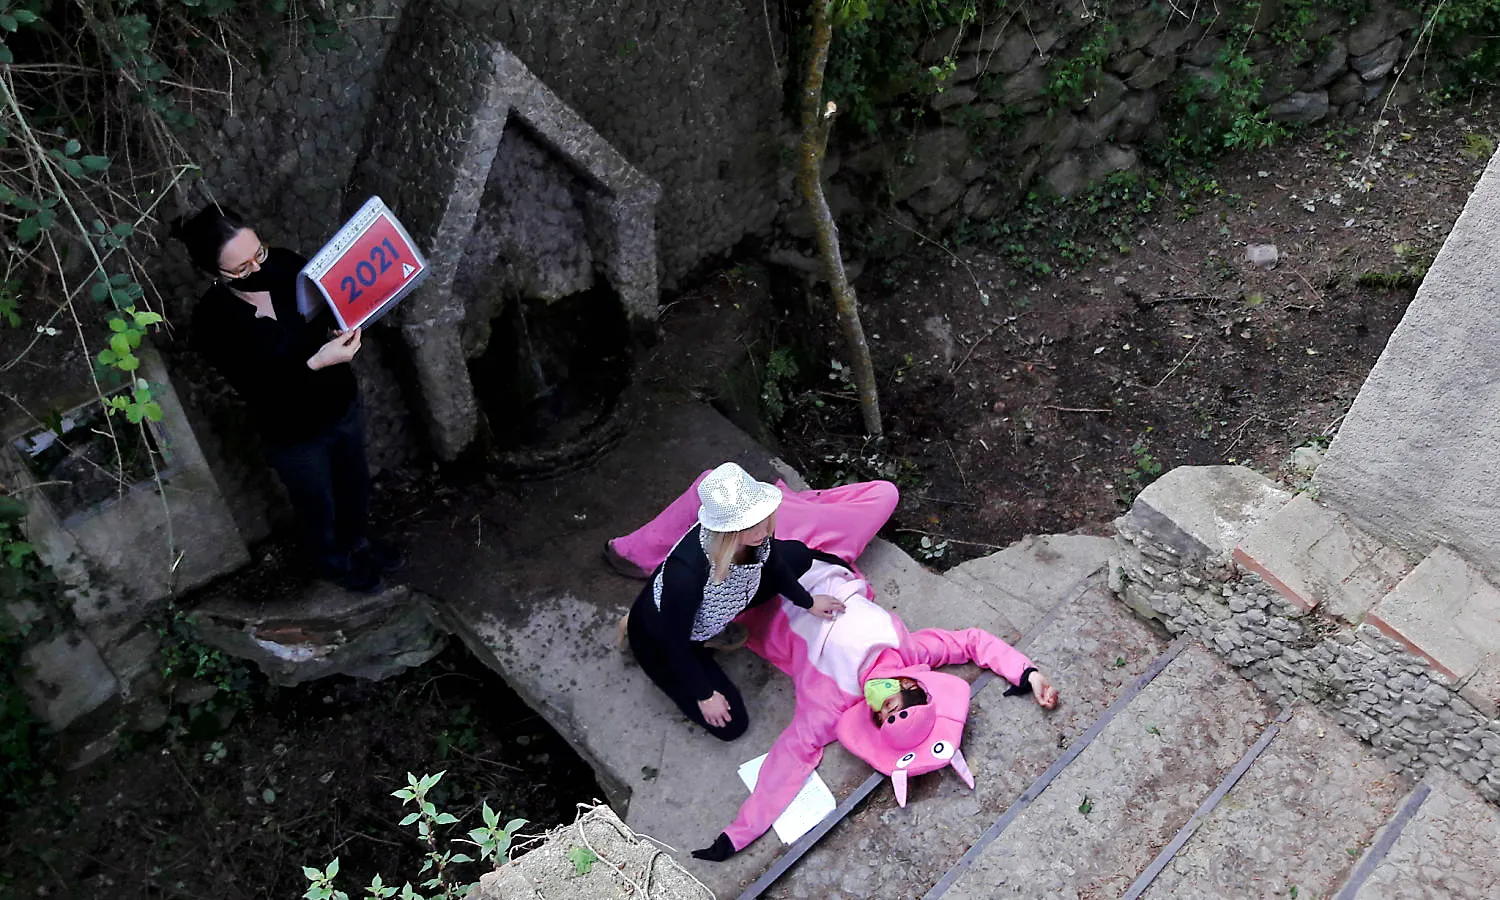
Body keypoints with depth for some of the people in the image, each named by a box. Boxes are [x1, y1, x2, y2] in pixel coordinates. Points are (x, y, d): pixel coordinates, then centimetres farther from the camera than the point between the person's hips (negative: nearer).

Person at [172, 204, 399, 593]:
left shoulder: (283, 263, -15)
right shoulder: (213, 321, -28)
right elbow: (258, 392, -27)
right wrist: (315, 363, -39)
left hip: (344, 405, 5)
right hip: (295, 435, -5)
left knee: (355, 485, 29)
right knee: (318, 506, 23)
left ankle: (356, 541, 61)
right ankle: (333, 562, 55)